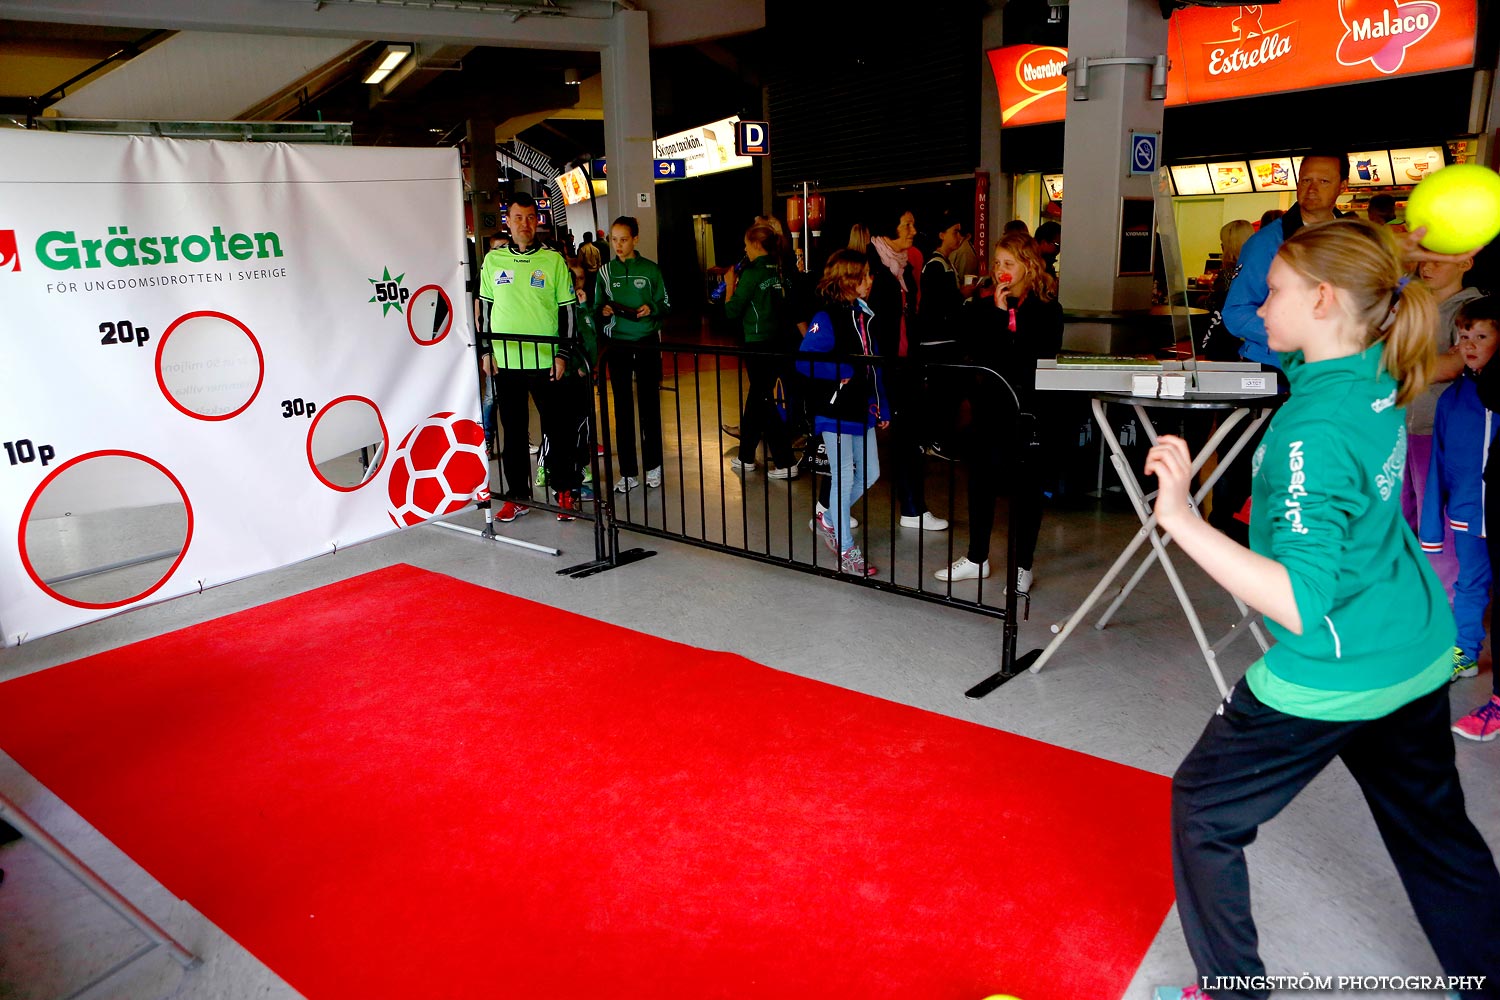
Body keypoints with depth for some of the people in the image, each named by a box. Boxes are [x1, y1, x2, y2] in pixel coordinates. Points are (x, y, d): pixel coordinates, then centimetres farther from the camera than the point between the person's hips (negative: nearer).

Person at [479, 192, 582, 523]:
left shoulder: (553, 259, 0)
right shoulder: (493, 260, 7)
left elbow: (567, 309, 1)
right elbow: (486, 307, 14)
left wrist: (562, 354, -5)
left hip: (545, 361, -2)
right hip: (505, 361, 2)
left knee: (558, 430, 2)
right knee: (513, 432, 8)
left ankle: (565, 491, 15)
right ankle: (517, 496, 18)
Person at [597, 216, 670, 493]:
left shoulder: (650, 269, 1)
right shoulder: (605, 272, 6)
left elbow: (665, 304, 4)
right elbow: (598, 307, 10)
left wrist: (651, 309, -16)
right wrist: (604, 311, -12)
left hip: (647, 342, -1)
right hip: (617, 343, 1)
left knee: (650, 404, 6)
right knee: (622, 408, 2)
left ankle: (653, 466, 19)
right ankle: (628, 472, 8)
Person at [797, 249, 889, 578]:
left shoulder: (865, 315, 10)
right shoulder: (827, 318, -14)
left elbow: (873, 364, 14)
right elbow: (804, 361, -23)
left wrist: (882, 405, 14)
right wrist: (843, 371, -22)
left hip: (862, 409, 8)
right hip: (835, 411, -8)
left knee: (869, 475, 13)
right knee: (844, 478, -1)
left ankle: (828, 520, 33)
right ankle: (846, 549, 13)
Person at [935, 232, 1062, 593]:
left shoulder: (1047, 310, -1)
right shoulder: (981, 308, 5)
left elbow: (1045, 358, -9)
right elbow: (977, 353, -9)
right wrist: (998, 313, -14)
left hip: (1030, 407, -3)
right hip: (990, 407, 3)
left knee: (1026, 484, 5)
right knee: (981, 480, 10)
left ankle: (1023, 565, 17)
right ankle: (977, 557, 26)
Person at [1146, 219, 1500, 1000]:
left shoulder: (1313, 429, -27)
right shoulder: (1378, 379, -1)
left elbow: (1300, 603, -33)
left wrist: (1181, 519, -38)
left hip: (1332, 676, -8)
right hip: (1419, 656, 9)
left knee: (1203, 808, 10)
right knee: (1434, 830, 27)